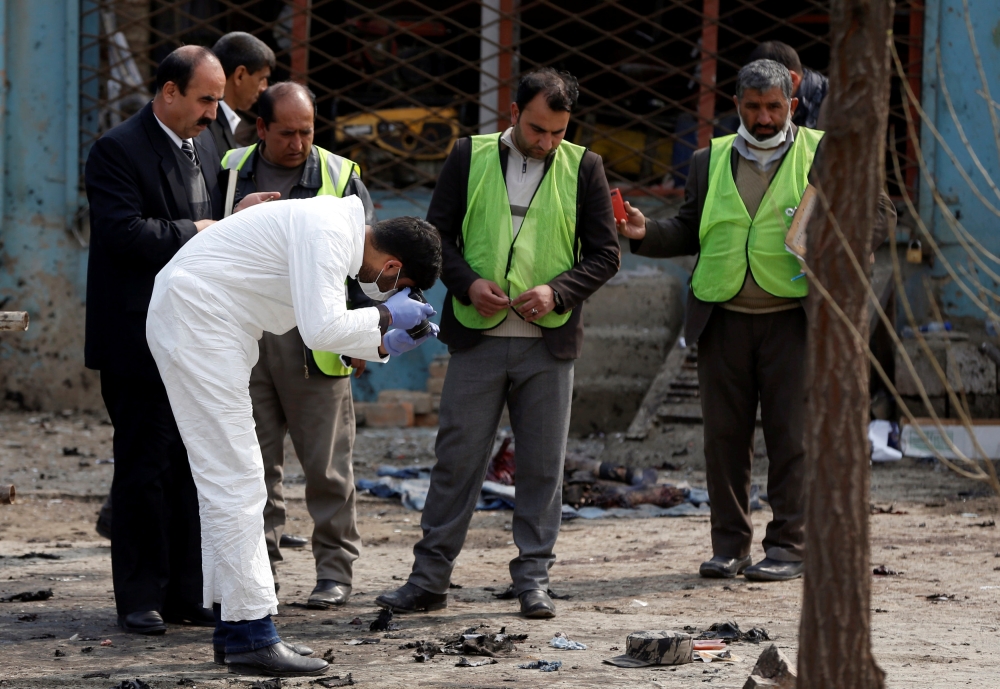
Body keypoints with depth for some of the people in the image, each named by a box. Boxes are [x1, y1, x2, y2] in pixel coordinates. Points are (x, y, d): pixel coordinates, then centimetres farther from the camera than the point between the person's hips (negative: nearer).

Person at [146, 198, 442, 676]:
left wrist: (386, 345, 10)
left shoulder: (337, 230, 12)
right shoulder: (328, 233, -19)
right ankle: (250, 636, -10)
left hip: (193, 321, 11)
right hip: (196, 318, -11)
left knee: (228, 480, 13)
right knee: (234, 480, -11)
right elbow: (321, 329, -26)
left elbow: (320, 329, 19)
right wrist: (386, 316, -12)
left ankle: (230, 623, 17)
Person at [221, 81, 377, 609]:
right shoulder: (230, 173, 8)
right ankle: (260, 562, 13)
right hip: (244, 337, 2)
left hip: (314, 342, -2)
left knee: (326, 462, 1)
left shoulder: (339, 178, 3)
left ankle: (335, 570, 9)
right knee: (255, 460, 6)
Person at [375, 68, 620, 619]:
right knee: (457, 456, 1)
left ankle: (533, 578, 14)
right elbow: (437, 234, 6)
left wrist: (558, 291, -12)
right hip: (477, 338, 0)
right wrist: (467, 283, -12)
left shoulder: (583, 168, 4)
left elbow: (605, 254, 4)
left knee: (542, 465, 5)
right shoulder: (470, 156, 4)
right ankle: (429, 578, 7)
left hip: (548, 343, 0)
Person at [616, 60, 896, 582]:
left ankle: (787, 545, 5)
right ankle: (730, 544, 13)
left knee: (790, 435, -3)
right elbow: (689, 232, 17)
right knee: (724, 435, 4)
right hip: (723, 319, 3)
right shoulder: (710, 160, 13)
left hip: (792, 318, -3)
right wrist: (645, 233, -3)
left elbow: (880, 214, 4)